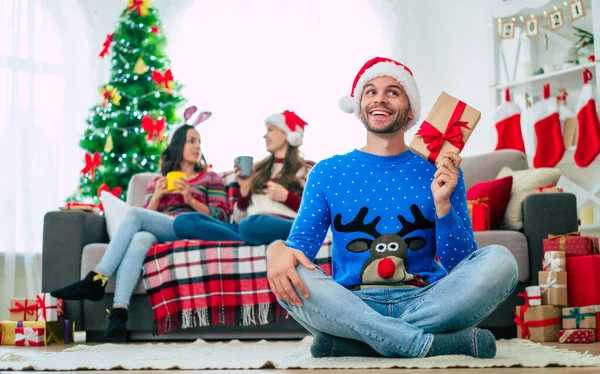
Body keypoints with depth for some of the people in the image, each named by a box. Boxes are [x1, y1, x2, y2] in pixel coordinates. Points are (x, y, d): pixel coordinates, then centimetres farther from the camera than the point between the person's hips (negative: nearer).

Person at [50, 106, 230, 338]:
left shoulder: (210, 179, 23)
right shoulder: (157, 182, 31)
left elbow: (221, 217, 8)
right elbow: (146, 219, 20)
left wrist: (190, 199, -5)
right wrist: (156, 198, 3)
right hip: (157, 234, 3)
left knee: (133, 214, -29)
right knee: (140, 239, -38)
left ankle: (96, 280, -38)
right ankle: (118, 312, -53)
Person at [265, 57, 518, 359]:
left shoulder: (441, 172, 8)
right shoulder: (327, 173, 10)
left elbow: (460, 266, 3)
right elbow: (300, 246, 2)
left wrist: (443, 204, -14)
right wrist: (278, 251, -23)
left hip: (425, 303, 1)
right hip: (351, 305, -1)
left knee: (499, 261, -24)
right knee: (287, 275, -29)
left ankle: (350, 343, -25)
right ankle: (432, 343, -29)